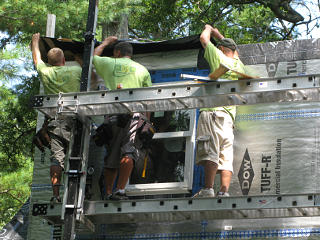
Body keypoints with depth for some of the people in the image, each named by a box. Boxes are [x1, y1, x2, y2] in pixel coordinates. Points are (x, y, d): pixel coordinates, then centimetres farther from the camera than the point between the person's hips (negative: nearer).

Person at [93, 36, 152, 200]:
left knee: (110, 156, 8)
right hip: (134, 112, -2)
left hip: (112, 113, 2)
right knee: (128, 153, -10)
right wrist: (148, 121, 15)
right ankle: (120, 190, -23)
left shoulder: (109, 64, 15)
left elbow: (94, 56, 37)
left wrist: (105, 43, 52)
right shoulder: (142, 70, 15)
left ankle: (108, 192, 8)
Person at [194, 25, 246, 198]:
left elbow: (204, 39, 15)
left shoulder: (220, 58, 4)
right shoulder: (239, 65, 21)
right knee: (226, 158, 0)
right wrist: (218, 34, 51)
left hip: (213, 111, -7)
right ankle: (224, 192, -11)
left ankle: (208, 189, -29)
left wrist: (208, 29, 36)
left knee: (210, 152, -18)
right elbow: (233, 49, 43)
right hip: (229, 116, 7)